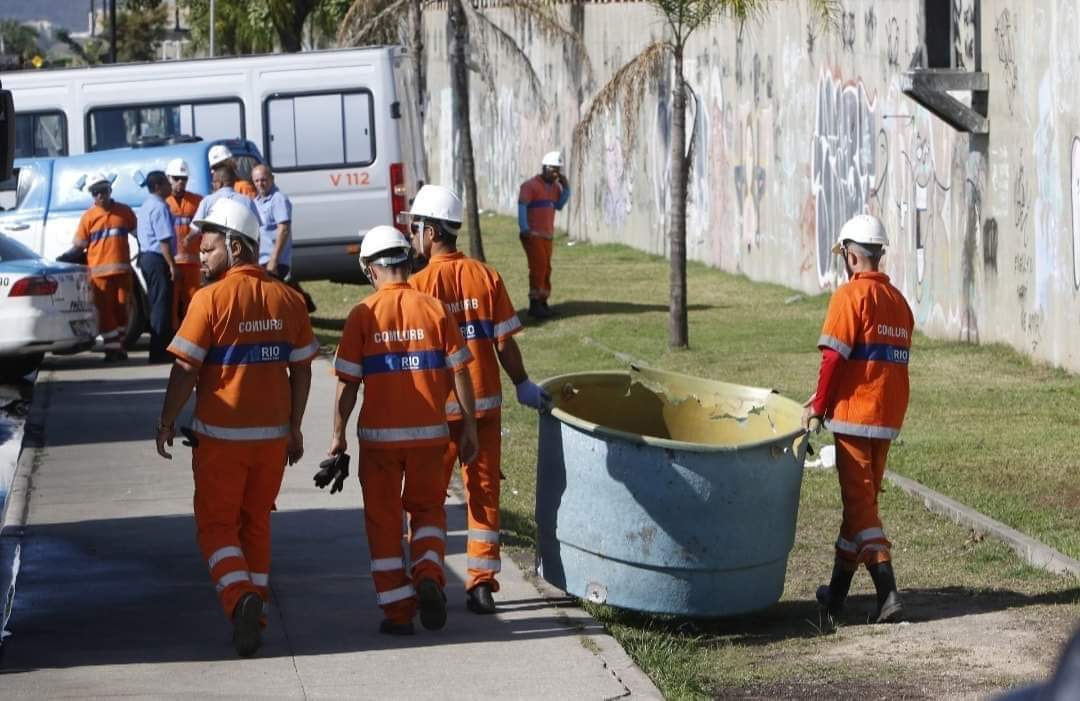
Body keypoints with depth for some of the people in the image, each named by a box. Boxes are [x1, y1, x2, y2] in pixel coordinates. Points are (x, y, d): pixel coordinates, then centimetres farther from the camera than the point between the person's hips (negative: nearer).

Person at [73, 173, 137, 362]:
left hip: (122, 269, 2)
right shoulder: (88, 217, 1)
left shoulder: (125, 212, 7)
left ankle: (119, 345, 20)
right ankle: (112, 347, 0)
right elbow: (79, 244, 3)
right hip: (99, 271, -2)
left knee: (121, 308, 9)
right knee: (105, 310, -3)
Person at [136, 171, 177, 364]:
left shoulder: (147, 205, 16)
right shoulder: (159, 207, -16)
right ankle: (160, 352, -8)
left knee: (155, 304, 15)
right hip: (158, 259, -10)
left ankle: (158, 350, 20)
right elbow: (164, 239, -21)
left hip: (146, 256, 10)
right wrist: (172, 265, -19)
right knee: (162, 305, -7)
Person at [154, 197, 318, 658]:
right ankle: (253, 616, 21)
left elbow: (186, 369, -13)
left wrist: (167, 422, -1)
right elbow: (301, 370, 6)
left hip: (220, 434, -5)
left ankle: (240, 598, -19)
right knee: (256, 522, 18)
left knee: (216, 524, 5)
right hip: (272, 432, 5)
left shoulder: (210, 300, -14)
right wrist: (294, 428, 16)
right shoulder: (286, 300, 2)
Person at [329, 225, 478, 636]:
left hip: (379, 433, -2)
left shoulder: (363, 316, -7)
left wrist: (339, 434, 3)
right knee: (428, 508, 20)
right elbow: (459, 372, -1)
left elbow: (348, 381, -6)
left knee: (383, 520, 10)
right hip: (429, 432, 2)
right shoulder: (434, 309, -3)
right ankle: (429, 575, -5)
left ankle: (398, 612, 10)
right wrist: (469, 427, 7)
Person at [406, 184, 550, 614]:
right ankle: (482, 585, 6)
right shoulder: (485, 277, -2)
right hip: (484, 402, 3)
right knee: (484, 493, 8)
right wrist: (523, 386, 13)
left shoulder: (420, 284, -11)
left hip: (437, 406, -3)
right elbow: (504, 342, -1)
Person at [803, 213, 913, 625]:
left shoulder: (851, 295, -11)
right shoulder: (898, 300, 11)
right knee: (863, 498, 15)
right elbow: (893, 360, 13)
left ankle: (888, 594, -14)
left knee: (859, 502, -4)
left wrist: (819, 405, -4)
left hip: (854, 413, -7)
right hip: (888, 417, 7)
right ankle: (838, 591, 24)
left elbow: (835, 357, -16)